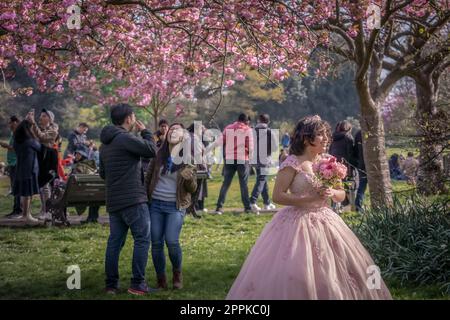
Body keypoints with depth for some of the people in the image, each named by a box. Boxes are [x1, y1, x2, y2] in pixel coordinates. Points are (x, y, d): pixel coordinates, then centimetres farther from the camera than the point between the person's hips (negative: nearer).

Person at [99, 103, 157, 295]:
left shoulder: (105, 143, 17)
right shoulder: (125, 138, -13)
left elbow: (103, 173, 25)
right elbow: (151, 150, -14)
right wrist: (145, 131, 0)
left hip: (113, 201, 9)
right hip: (133, 200, -9)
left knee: (114, 241, 10)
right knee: (142, 239, -2)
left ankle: (111, 284, 12)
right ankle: (137, 284, -5)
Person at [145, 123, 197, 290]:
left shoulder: (188, 158, -2)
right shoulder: (159, 154, 3)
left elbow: (192, 189, -2)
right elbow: (148, 176, 13)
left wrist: (189, 178, -23)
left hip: (175, 206, -2)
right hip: (155, 204, 3)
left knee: (172, 241, -16)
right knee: (156, 243, 0)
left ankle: (177, 274, 10)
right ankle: (161, 280, 14)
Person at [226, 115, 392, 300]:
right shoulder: (292, 163, -11)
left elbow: (342, 195, 12)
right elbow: (277, 196, -15)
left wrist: (332, 193, -11)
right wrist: (310, 198, -21)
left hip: (325, 221, 6)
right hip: (299, 222, -6)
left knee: (331, 273, 7)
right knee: (295, 275, -6)